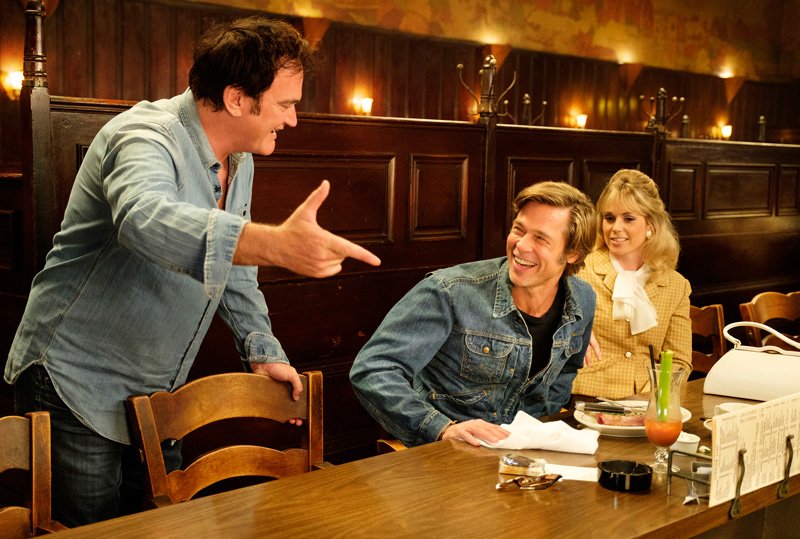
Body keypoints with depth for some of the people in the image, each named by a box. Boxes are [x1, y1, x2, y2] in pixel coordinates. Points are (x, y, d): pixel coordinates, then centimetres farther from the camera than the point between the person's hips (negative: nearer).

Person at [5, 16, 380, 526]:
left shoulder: (239, 161, 4)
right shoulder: (146, 136, -24)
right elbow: (147, 219, -48)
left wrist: (264, 351, 6)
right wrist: (278, 244, -62)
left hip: (157, 390, 8)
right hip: (79, 386, -8)